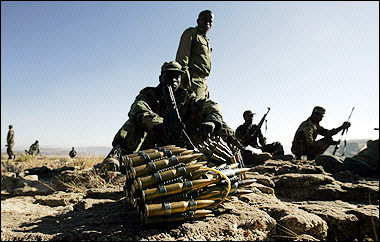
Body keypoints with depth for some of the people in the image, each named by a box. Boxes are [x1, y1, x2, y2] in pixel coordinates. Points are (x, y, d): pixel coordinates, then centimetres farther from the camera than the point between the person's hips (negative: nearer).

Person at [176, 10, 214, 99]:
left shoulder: (206, 40, 30)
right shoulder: (191, 33, 5)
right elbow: (182, 56, -9)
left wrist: (206, 88, 22)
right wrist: (185, 75, -23)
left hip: (203, 81, 8)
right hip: (193, 79, -8)